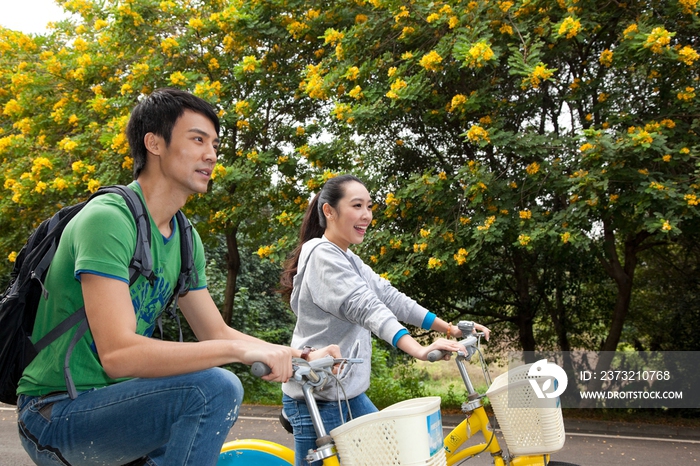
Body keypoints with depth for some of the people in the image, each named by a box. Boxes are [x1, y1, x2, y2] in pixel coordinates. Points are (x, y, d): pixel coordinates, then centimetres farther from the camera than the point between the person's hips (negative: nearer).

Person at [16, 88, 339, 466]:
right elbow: (118, 353, -30)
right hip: (56, 414, -9)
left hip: (110, 400, 9)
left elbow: (216, 332, 7)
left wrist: (302, 356, -5)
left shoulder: (186, 238, 7)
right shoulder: (107, 219, -20)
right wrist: (242, 350, -32)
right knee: (215, 388, -27)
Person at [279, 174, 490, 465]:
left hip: (348, 392, 9)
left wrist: (450, 328, 1)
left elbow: (388, 296, 6)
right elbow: (365, 306, -31)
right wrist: (418, 350, -42)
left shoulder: (348, 259, 11)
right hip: (318, 398, -9)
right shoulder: (322, 254, -18)